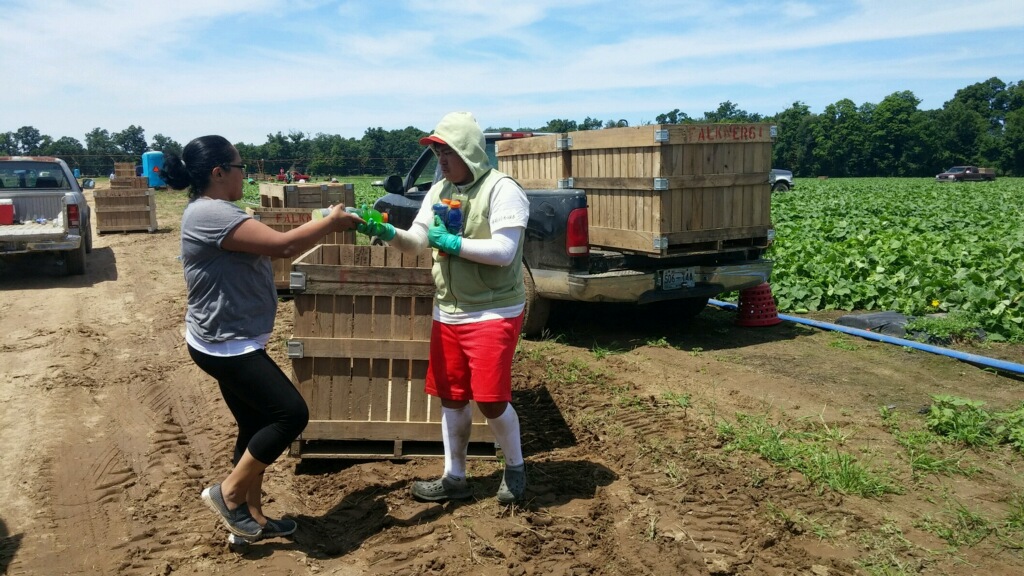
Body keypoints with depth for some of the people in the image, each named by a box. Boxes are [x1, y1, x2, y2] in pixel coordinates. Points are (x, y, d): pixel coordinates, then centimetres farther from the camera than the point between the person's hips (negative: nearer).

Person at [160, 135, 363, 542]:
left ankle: (251, 516, 26)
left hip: (233, 343, 11)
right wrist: (330, 222, -12)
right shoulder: (210, 213, -21)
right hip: (225, 346, -11)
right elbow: (283, 245, -26)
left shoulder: (218, 212, 14)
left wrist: (329, 226, 11)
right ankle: (229, 493, 6)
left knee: (258, 425, 15)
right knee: (291, 413, -8)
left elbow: (275, 250, 17)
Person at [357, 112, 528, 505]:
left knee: (491, 399, -5)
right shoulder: (438, 191, 9)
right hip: (447, 313, 7)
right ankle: (454, 478, 26)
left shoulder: (501, 189, -13)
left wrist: (452, 242, -17)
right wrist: (386, 232, -15)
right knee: (451, 397, 11)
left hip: (493, 313, -7)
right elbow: (415, 243, 5)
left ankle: (515, 468, 22)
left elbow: (504, 252, -20)